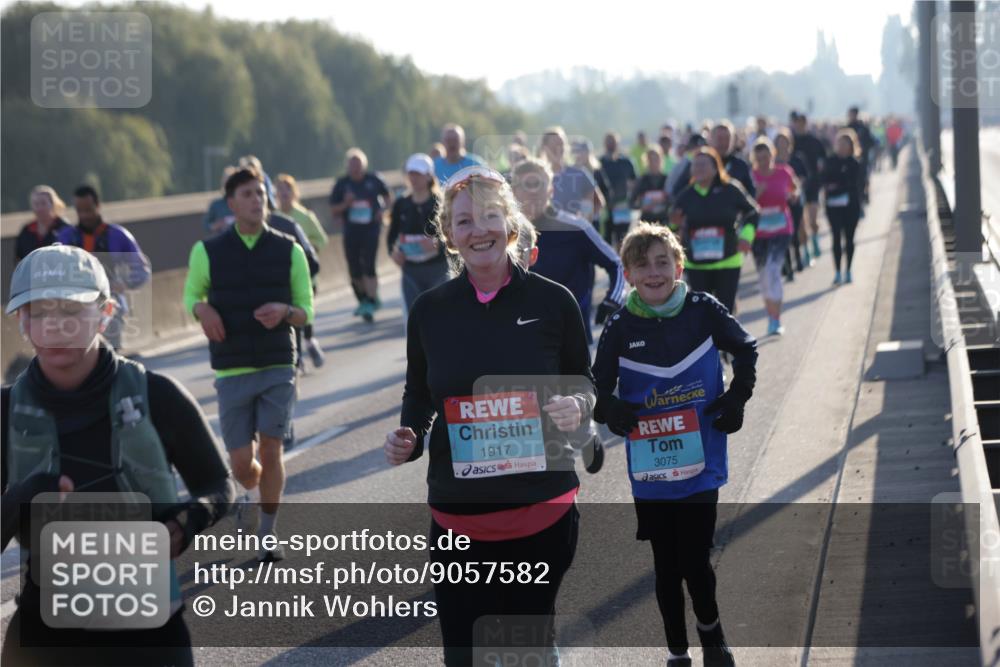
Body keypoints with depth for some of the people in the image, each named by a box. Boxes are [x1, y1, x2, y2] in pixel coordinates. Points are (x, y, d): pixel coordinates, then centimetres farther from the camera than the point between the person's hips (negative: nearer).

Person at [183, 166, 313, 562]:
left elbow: (306, 313, 7)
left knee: (270, 447, -10)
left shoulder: (289, 251, 3)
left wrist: (285, 311, -16)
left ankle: (268, 535, 3)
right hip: (232, 370, 0)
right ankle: (251, 493, 37)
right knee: (241, 464, 0)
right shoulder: (208, 252, 2)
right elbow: (191, 296, 16)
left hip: (278, 367, 0)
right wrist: (202, 309, -8)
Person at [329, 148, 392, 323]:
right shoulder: (342, 183, 3)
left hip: (371, 228, -2)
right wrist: (345, 204, -12)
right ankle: (363, 300, 23)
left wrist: (383, 209, -2)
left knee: (368, 265, -13)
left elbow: (388, 197, 17)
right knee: (354, 269, 6)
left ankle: (371, 301, -11)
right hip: (351, 230, 2)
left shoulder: (373, 180, 1)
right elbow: (333, 210, 6)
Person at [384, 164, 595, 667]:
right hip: (458, 518, 1)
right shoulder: (430, 310, 1)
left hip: (542, 513, -1)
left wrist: (577, 407, -14)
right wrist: (408, 440, -6)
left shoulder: (552, 301, -3)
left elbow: (583, 384, 8)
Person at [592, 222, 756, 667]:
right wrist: (612, 411, -18)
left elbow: (746, 350, 11)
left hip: (701, 464, -1)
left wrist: (737, 398, 0)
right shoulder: (620, 329, -5)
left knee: (695, 561, -4)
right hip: (650, 471, 1)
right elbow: (598, 388, 3)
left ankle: (710, 631, 25)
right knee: (667, 567, 11)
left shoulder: (703, 311, -5)